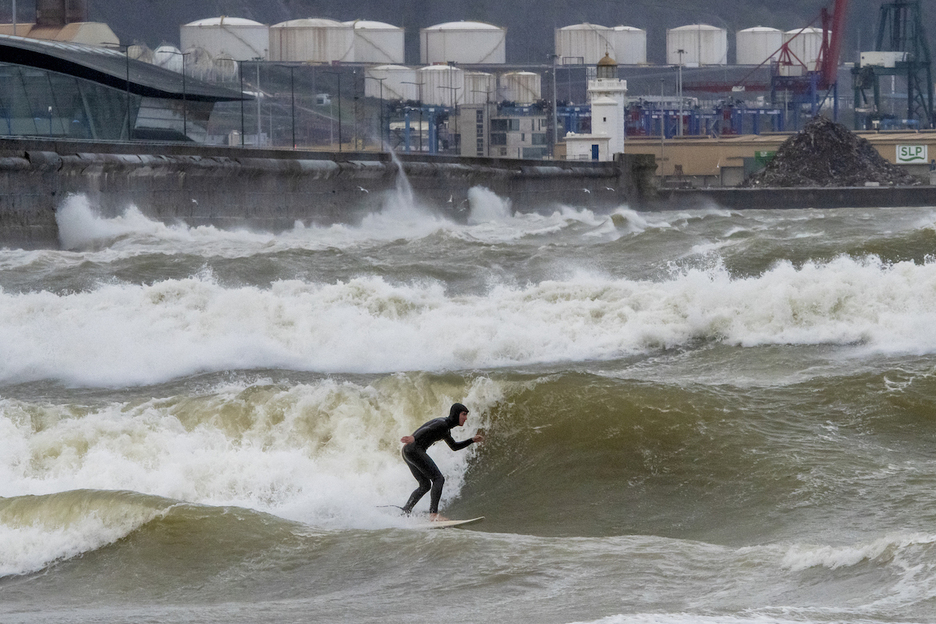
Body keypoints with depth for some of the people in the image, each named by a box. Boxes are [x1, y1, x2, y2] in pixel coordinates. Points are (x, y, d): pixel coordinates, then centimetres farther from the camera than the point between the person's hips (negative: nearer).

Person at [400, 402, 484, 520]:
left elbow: (454, 446, 37)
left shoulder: (446, 430, 23)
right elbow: (427, 429, -27)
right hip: (415, 449, -10)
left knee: (425, 485, 17)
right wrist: (413, 438, -45)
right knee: (438, 479, -12)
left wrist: (472, 440, 30)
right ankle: (433, 513, -22)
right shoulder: (442, 424, -9)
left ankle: (404, 512, 11)